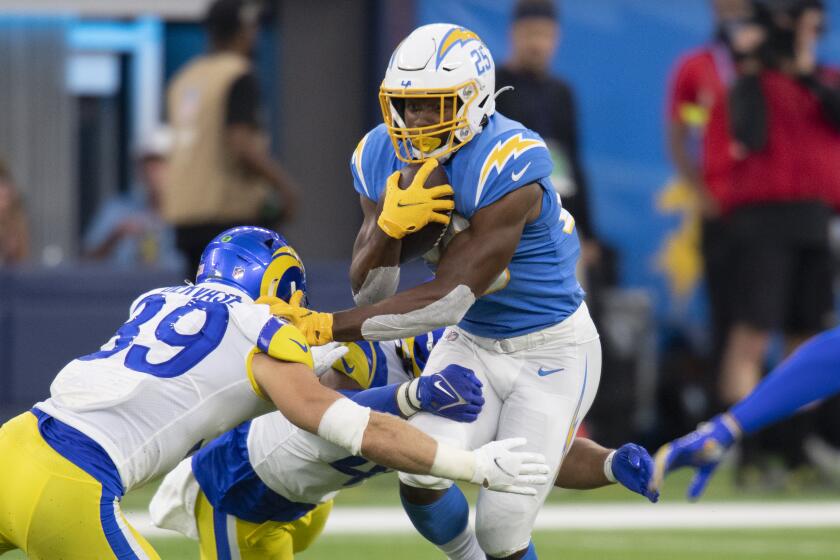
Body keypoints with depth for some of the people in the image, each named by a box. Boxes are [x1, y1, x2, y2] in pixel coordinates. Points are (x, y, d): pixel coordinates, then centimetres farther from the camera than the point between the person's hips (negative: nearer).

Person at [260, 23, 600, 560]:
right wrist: (389, 224, -31)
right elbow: (369, 293, -9)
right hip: (473, 342, 5)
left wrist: (326, 328, -34)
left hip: (550, 352, -5)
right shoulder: (382, 157, -10)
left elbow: (448, 300, -32)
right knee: (420, 477, -16)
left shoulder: (507, 166, -31)